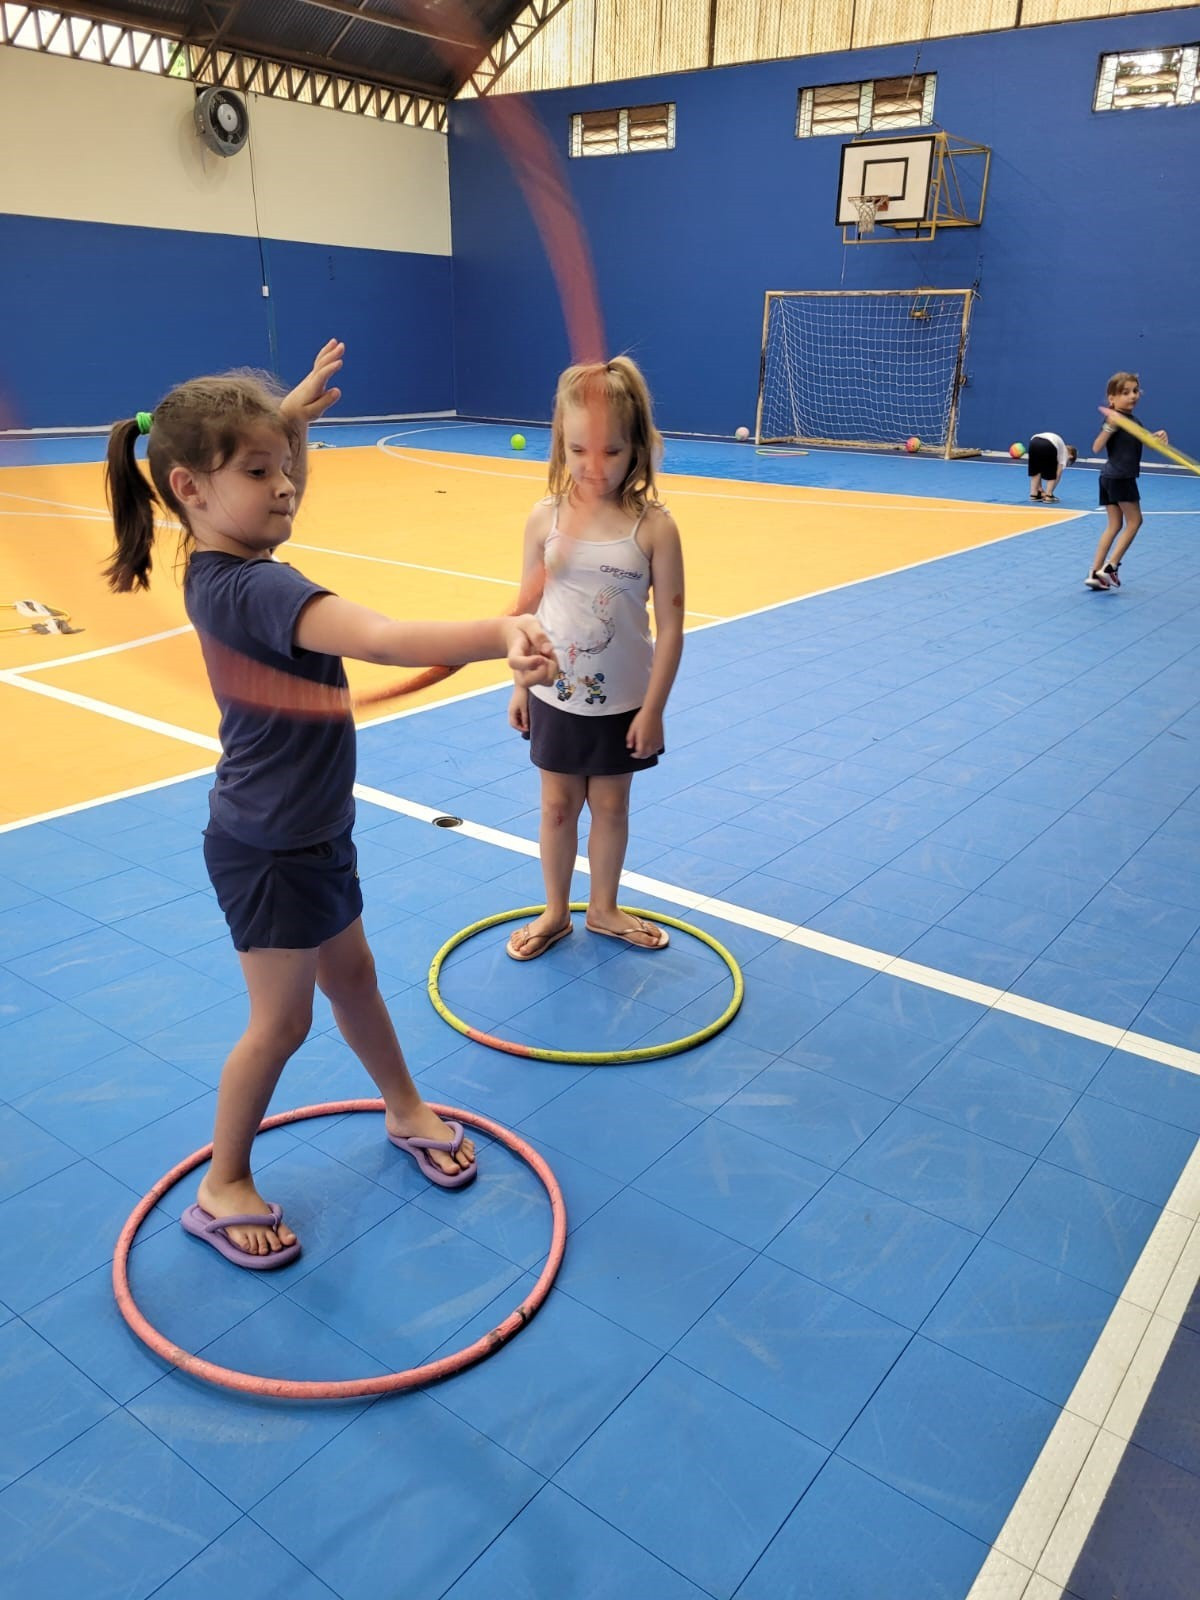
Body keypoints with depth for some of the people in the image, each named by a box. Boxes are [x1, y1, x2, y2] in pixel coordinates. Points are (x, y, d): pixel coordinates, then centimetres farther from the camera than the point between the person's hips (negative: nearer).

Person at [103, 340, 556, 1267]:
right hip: (271, 847, -9)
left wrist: (291, 415, 19)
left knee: (351, 976, 22)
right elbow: (380, 640, -49)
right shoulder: (257, 588, -30)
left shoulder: (217, 568, -1)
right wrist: (504, 635, -60)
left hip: (310, 833, 9)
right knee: (282, 1020, 6)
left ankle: (407, 1112, 42)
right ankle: (223, 1189, 27)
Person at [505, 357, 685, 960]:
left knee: (610, 804, 14)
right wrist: (519, 686, 5)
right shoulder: (546, 517, -7)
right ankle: (555, 913, 32)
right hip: (556, 697, 2)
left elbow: (670, 627, -10)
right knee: (558, 805, 14)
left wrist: (653, 709, -10)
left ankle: (604, 908, 36)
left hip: (623, 702, -1)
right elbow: (528, 606, 2)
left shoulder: (654, 526, -14)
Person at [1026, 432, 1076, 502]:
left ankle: (1034, 494, 23)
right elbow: (1058, 475, 19)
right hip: (1048, 446, -5)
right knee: (1051, 473, 17)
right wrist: (1049, 493, 23)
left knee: (1035, 470, 26)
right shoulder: (1064, 452, 26)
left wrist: (1040, 489, 36)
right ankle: (1048, 496, 9)